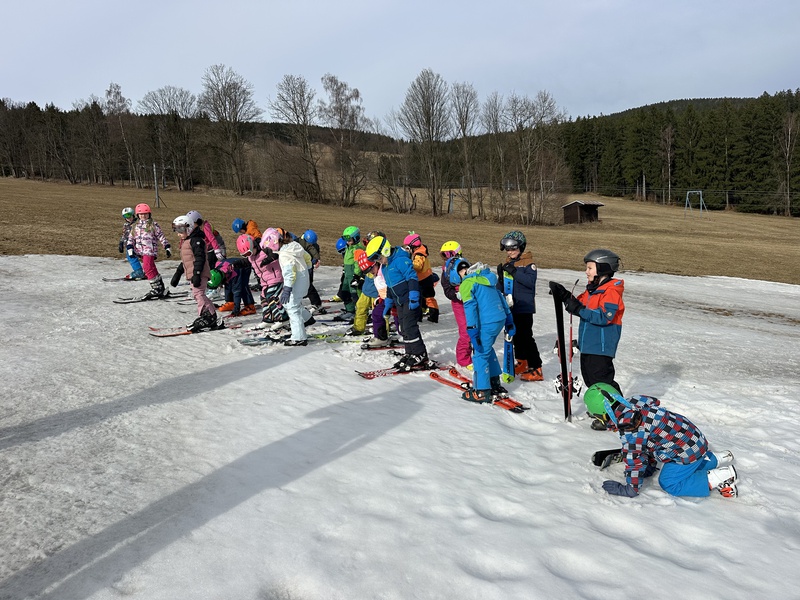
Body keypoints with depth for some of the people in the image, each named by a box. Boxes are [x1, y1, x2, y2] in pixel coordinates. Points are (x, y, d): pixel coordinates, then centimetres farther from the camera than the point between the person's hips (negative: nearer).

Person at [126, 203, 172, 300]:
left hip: (150, 250, -6)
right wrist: (130, 248, 5)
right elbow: (131, 238, 17)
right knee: (151, 269, 8)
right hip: (140, 251, 6)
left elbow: (161, 236, 1)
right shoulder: (135, 226, 17)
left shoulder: (153, 225, 1)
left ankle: (156, 289, -12)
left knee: (148, 268, -18)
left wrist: (167, 248, -3)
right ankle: (160, 287, 16)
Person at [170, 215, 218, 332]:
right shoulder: (185, 242, 22)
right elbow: (185, 260, 30)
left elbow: (200, 258, -19)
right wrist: (177, 274, 30)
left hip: (199, 274, -10)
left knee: (198, 293, -17)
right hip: (192, 274, 10)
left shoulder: (196, 240, -11)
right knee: (198, 295, 8)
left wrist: (197, 274, -25)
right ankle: (203, 317, 10)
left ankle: (210, 316, -16)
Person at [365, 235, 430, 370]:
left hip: (410, 301, -10)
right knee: (404, 329, 10)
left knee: (410, 327, -12)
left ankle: (420, 356, -4)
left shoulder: (401, 260, -17)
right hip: (400, 302, 10)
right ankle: (410, 354, 19)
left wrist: (413, 297, -26)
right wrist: (388, 303, 25)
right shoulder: (385, 267, 14)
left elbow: (412, 277, -22)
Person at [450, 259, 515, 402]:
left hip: (487, 324, -8)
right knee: (487, 349, 24)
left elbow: (470, 308, -16)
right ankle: (495, 384, 30)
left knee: (480, 354, 2)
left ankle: (482, 392, 8)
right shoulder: (486, 277, 17)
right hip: (501, 319, 9)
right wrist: (509, 320, 25)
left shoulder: (466, 284, -8)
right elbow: (501, 297, 20)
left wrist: (472, 333, -17)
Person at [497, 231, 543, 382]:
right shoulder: (506, 264, 11)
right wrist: (501, 276, -4)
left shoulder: (528, 263, -10)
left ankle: (536, 370, -6)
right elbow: (501, 286, 17)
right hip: (510, 307, 8)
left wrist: (514, 271, -27)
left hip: (524, 307, -8)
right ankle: (522, 364, 32)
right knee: (516, 335, 17)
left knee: (526, 336, -10)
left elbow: (531, 281, -24)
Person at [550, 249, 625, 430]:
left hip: (602, 346, -10)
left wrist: (579, 310, -28)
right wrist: (565, 296, -2)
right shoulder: (592, 289, 14)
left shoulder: (611, 291, -16)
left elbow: (604, 317, -26)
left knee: (602, 379, -8)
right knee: (590, 377, 17)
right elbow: (581, 305, 14)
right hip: (587, 344, 10)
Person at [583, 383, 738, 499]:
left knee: (669, 484, -4)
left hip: (686, 449, -10)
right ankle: (717, 459, 30)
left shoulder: (628, 429, -26)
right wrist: (650, 467, 22)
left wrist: (630, 489, -9)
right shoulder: (633, 403, 3)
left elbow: (634, 459, -21)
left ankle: (717, 478, -5)